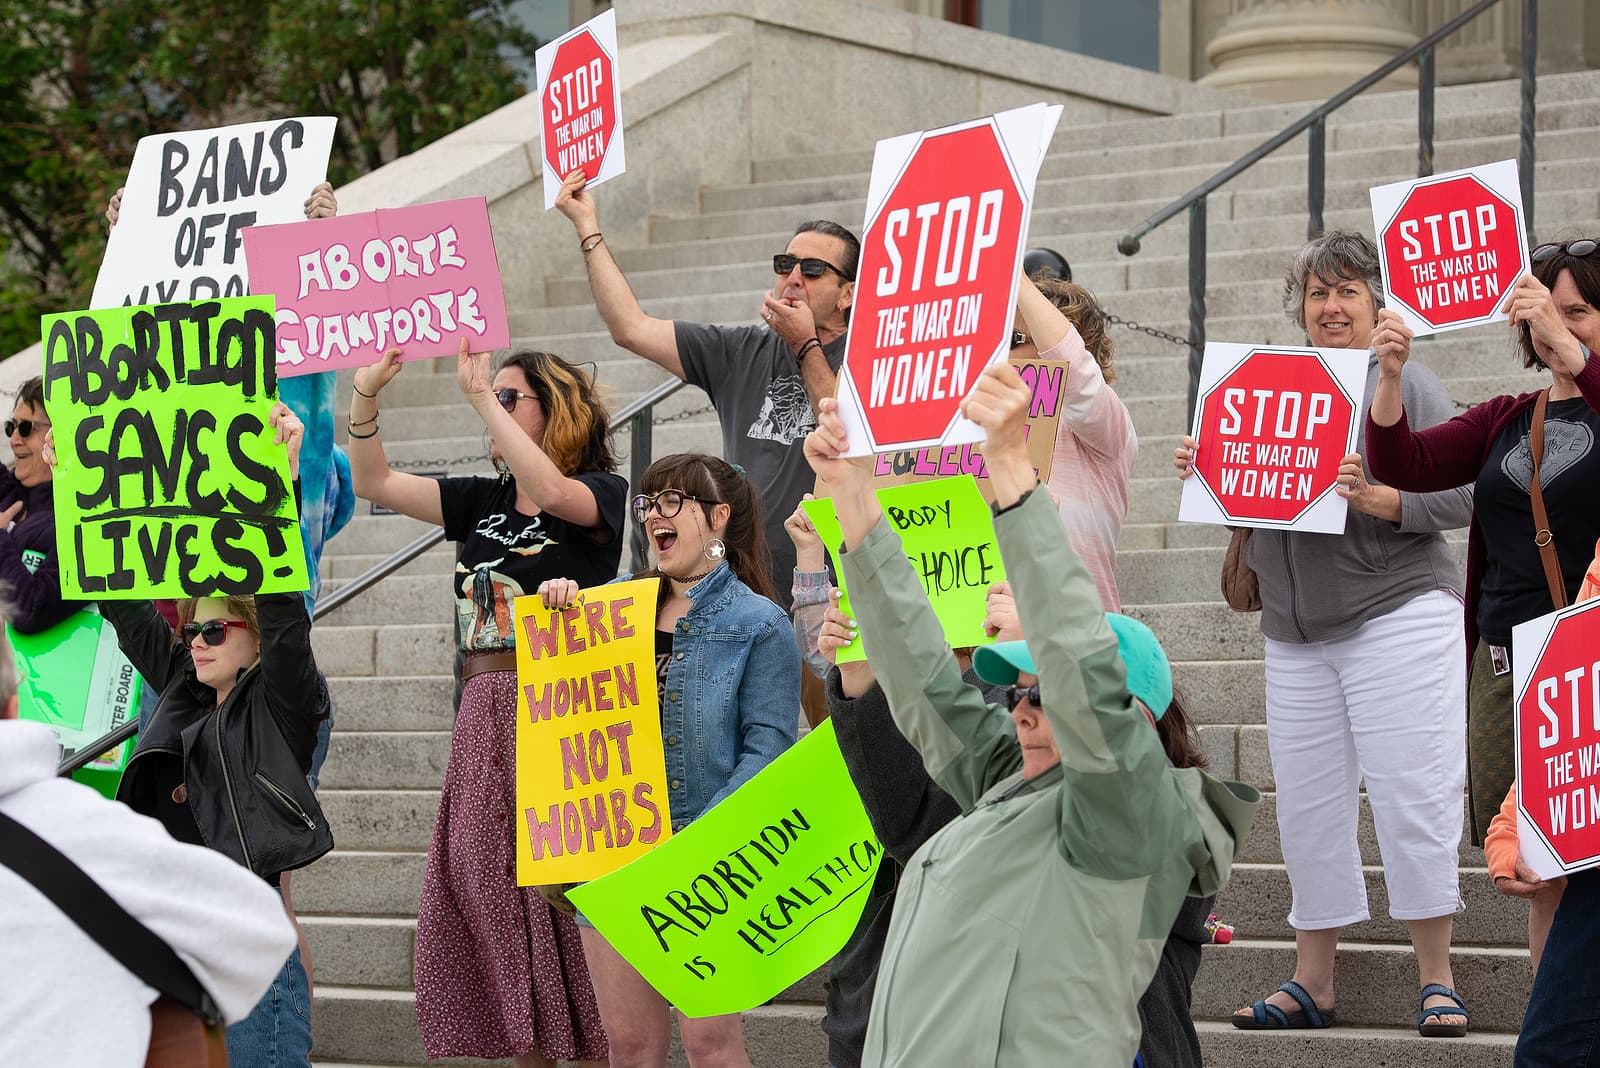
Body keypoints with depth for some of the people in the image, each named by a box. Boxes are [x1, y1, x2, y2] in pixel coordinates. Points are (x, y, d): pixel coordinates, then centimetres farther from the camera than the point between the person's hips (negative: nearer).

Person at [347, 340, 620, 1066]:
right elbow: (374, 482, 12)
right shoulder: (485, 501, 15)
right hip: (487, 714, 6)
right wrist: (365, 394, -1)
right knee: (486, 900, 3)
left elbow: (549, 490, -23)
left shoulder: (603, 491, -1)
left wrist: (481, 395, -22)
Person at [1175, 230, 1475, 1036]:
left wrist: (1384, 501, -21)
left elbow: (1465, 493, -7)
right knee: (1308, 808, 6)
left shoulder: (1406, 385, 0)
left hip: (1396, 614, -5)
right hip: (1296, 632, 5)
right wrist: (1204, 471, 0)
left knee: (1410, 795, -7)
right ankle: (1311, 983, 14)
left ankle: (1436, 979, 0)